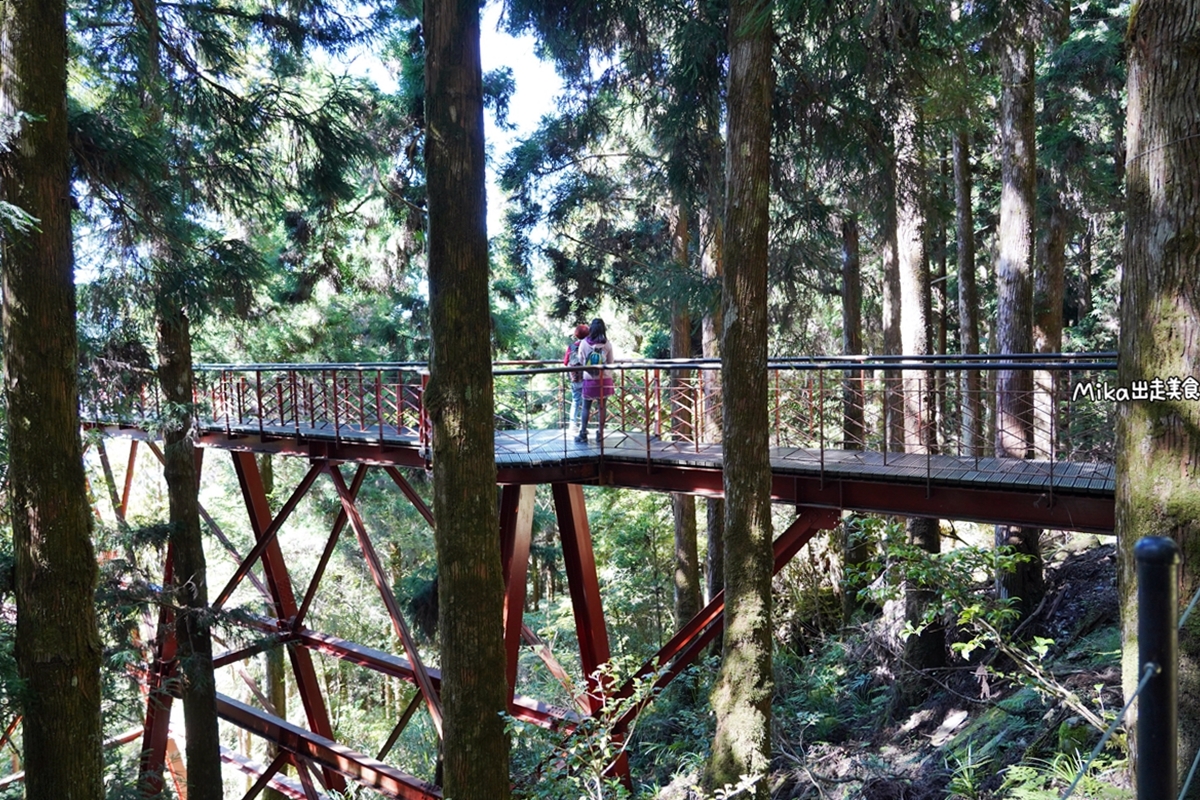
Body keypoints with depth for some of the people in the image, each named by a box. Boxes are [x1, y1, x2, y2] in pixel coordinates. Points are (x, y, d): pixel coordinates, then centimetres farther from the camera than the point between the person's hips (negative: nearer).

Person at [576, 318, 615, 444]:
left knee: (586, 407, 8)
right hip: (604, 379, 1)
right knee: (602, 406, 10)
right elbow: (611, 363, 1)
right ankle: (600, 433, 13)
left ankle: (583, 434, 5)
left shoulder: (584, 344, -8)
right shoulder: (607, 345, -8)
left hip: (589, 379, 0)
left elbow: (580, 361, 3)